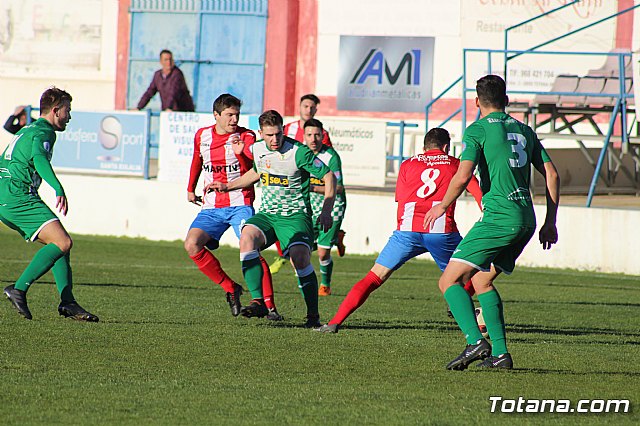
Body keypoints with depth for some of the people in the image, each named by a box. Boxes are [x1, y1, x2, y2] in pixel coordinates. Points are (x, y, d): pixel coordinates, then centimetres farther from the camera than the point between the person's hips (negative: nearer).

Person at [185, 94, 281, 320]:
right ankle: (230, 288, -1)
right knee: (191, 245, -14)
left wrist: (241, 154, -36)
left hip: (240, 204, -4)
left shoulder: (246, 137, -5)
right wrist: (191, 189, 37)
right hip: (211, 206, 4)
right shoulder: (202, 136, 7)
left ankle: (269, 305, -15)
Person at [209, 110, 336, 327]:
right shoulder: (257, 149, 4)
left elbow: (329, 176, -7)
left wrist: (326, 211, -14)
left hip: (295, 215, -4)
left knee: (300, 257, -28)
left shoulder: (298, 152, -14)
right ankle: (258, 302, -28)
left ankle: (313, 315, -12)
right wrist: (227, 186, 23)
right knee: (247, 237, -28)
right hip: (267, 214, 4)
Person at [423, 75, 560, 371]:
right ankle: (500, 353, 12)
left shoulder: (478, 130, -3)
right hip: (526, 220, 7)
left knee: (449, 281, -5)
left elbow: (463, 176, -15)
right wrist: (550, 223, 20)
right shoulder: (523, 130, 17)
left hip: (499, 218, -7)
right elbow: (551, 174, 15)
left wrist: (442, 206, 2)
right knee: (481, 281, 21)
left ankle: (475, 342, -23)